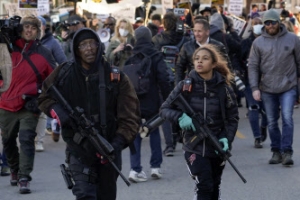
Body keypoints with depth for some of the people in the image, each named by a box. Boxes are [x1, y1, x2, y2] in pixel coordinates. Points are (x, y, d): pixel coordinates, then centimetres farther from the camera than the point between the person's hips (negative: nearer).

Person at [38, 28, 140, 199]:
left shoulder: (116, 77, -6)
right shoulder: (64, 75, -3)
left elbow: (130, 117, -9)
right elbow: (45, 98, 13)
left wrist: (118, 143, -25)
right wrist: (57, 111, -9)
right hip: (79, 148, -1)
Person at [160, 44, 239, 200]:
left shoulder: (223, 89, -4)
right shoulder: (186, 86, -6)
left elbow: (232, 118, 2)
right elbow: (164, 109, -1)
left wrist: (227, 138, -15)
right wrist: (180, 117, -21)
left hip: (216, 147, 2)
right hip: (194, 147, -2)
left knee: (214, 187, 15)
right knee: (204, 186, -13)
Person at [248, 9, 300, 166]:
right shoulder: (258, 42, 1)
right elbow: (253, 66, 2)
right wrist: (255, 88, -6)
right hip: (267, 88, 2)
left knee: (287, 119, -12)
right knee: (272, 122, 8)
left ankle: (287, 152, -9)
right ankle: (276, 152, 18)